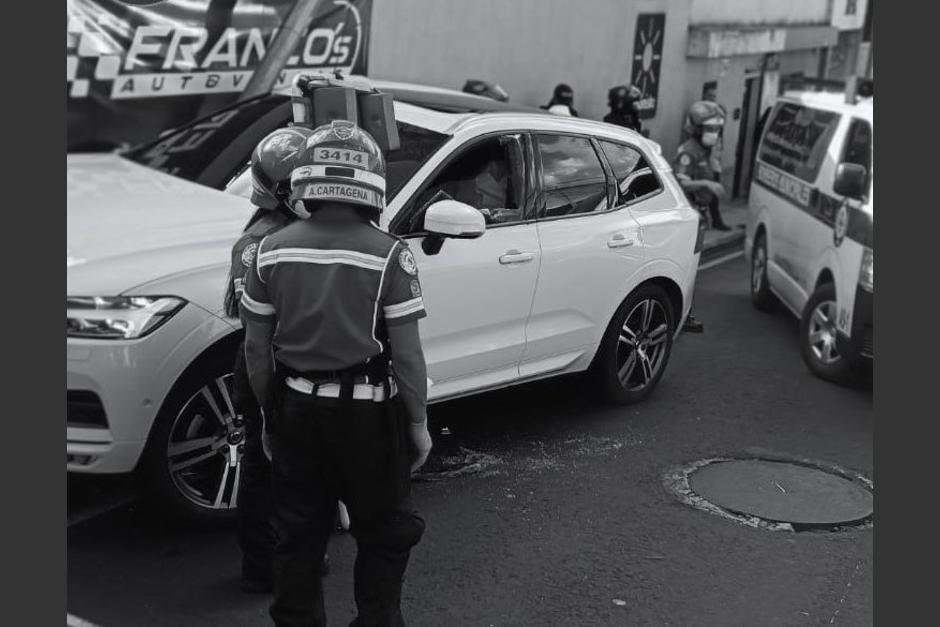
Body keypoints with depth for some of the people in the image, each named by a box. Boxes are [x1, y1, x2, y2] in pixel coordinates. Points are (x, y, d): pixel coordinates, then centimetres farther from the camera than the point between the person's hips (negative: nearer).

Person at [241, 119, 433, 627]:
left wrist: (269, 412, 14)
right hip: (367, 414, -3)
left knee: (297, 534, 17)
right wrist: (418, 422, 0)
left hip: (295, 409, 4)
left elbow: (256, 347, 2)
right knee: (383, 536, 15)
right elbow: (406, 353, -12)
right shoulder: (388, 254, -13)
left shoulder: (273, 250, -3)